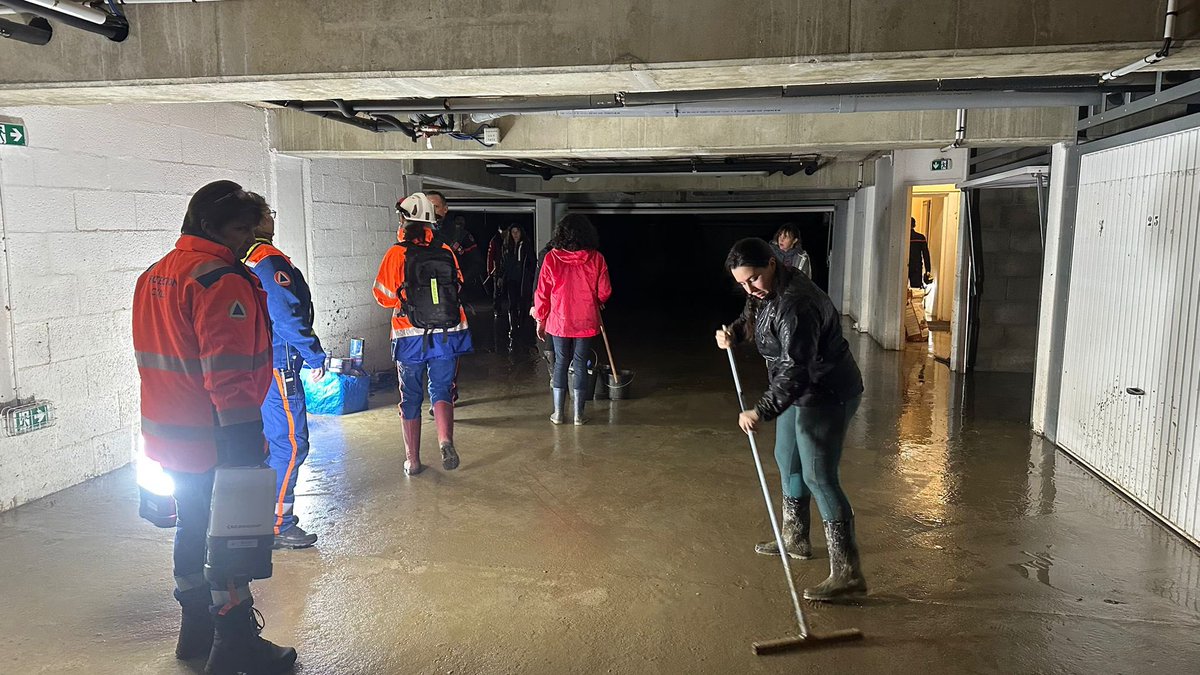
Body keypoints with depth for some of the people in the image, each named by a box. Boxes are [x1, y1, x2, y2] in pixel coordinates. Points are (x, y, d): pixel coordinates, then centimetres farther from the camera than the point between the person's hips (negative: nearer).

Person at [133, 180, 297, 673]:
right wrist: (248, 445, -22)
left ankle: (196, 630, 35)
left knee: (193, 526, 21)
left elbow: (159, 359, 17)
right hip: (214, 442, -9)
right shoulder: (221, 280, -19)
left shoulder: (153, 276, 12)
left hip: (170, 439, 9)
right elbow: (230, 376, -25)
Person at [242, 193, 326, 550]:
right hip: (275, 366, -10)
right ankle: (278, 526, 2)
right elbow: (288, 315, -21)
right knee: (290, 444, -3)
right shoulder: (268, 259, -16)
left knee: (264, 439, 20)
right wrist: (315, 357, -12)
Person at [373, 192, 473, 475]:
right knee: (441, 390, 11)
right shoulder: (446, 251, 0)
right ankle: (446, 441, -14)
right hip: (448, 334, 2)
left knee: (411, 398, 10)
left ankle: (413, 460, 16)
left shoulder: (397, 254, -9)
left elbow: (384, 296, -3)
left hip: (411, 337, -2)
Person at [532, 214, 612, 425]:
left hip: (559, 321, 0)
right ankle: (578, 414, 13)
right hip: (586, 322, 0)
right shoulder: (596, 258, -8)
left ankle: (558, 413, 16)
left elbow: (542, 293, -3)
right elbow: (604, 293, -2)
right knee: (581, 365, 8)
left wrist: (540, 320, 9)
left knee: (560, 364, 12)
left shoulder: (552, 258, -7)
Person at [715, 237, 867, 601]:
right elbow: (752, 317, 23)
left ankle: (847, 573, -7)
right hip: (801, 390, 11)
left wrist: (761, 411, -39)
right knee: (787, 459, 20)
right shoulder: (766, 290, 1)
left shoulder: (795, 304, -30)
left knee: (818, 477, -11)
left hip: (827, 394, -11)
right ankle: (795, 539, 38)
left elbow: (795, 370, -34)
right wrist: (733, 333, 2)